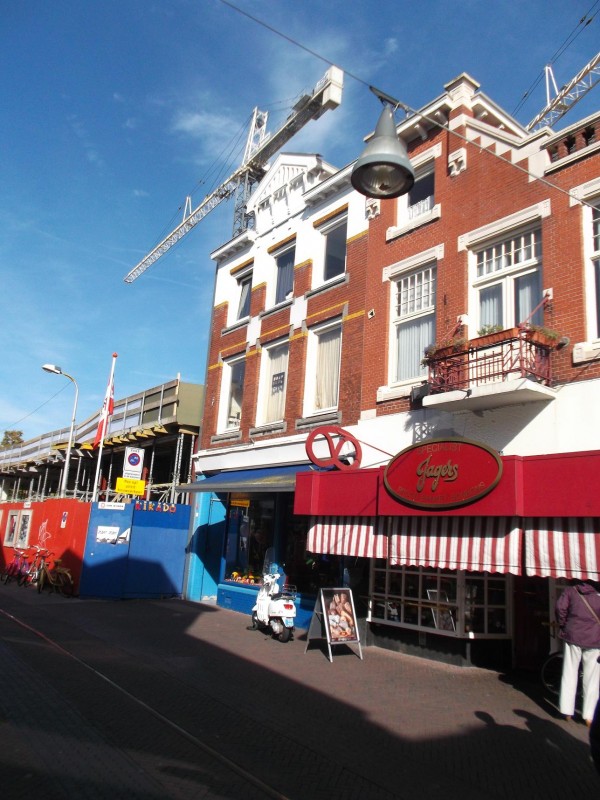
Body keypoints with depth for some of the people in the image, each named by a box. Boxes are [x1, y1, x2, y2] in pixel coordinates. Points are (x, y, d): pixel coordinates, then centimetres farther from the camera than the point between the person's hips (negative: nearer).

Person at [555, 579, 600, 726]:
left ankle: (567, 711, 10)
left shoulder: (571, 590, 7)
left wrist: (562, 625, 7)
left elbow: (560, 607, -5)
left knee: (569, 674, 8)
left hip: (573, 636, 0)